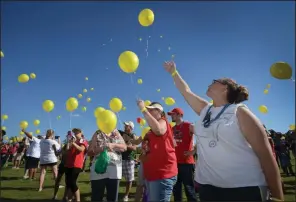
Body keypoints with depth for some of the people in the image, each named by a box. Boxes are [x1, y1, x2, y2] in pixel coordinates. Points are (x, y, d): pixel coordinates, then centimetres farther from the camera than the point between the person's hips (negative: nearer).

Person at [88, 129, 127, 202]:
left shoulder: (116, 133, 11)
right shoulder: (97, 134, 7)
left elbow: (124, 147, 4)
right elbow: (89, 152, 5)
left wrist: (113, 145, -14)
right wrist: (99, 149, -15)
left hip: (114, 170, 1)